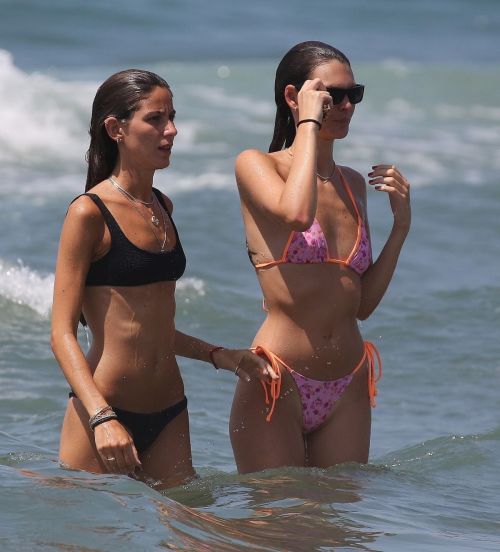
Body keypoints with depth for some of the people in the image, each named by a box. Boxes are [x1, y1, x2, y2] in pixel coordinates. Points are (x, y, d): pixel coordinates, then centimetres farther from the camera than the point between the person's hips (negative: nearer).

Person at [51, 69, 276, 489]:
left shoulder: (162, 207, 13)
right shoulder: (90, 213, -9)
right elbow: (63, 334, -13)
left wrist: (218, 355, 12)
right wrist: (102, 418, -24)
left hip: (169, 412, 7)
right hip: (103, 406, -7)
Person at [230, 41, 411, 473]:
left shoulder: (353, 184, 15)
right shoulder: (256, 165, -2)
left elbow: (363, 303, 15)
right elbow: (296, 212, -27)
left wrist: (401, 224, 6)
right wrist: (309, 123, -15)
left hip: (347, 389, 6)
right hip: (278, 381, -6)